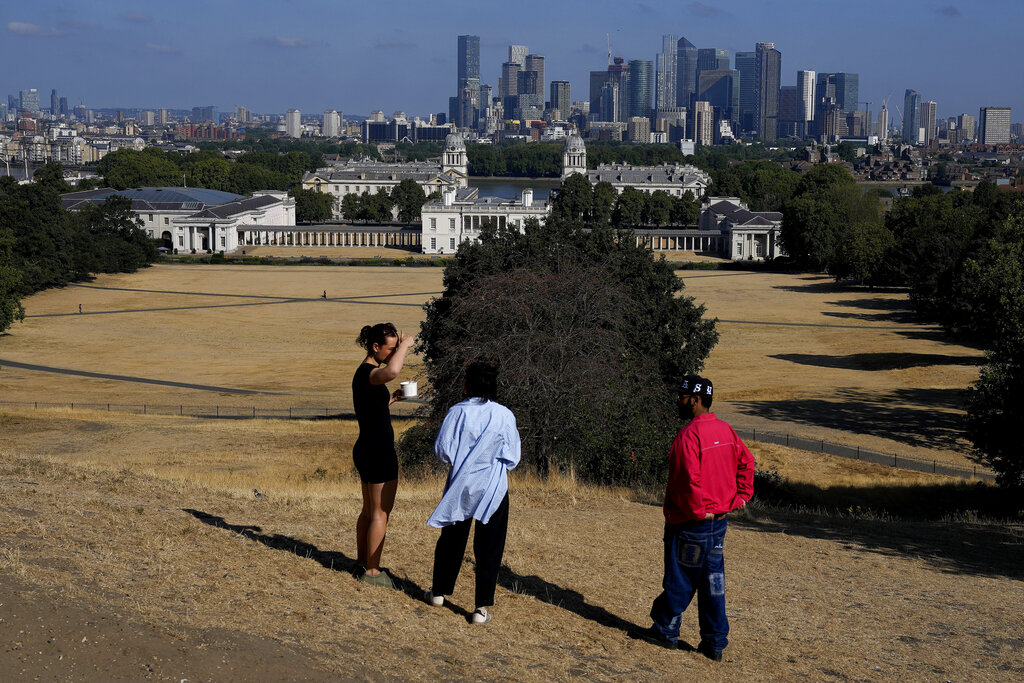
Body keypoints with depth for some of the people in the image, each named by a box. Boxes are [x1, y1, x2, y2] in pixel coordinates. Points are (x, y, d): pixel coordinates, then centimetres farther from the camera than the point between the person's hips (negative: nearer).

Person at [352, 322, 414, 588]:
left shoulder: (363, 372, 13)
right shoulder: (369, 373, -19)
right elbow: (392, 371, -43)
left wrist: (392, 398, 15)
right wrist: (405, 346, -27)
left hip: (366, 449, 10)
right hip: (379, 450, -10)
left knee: (369, 510, 20)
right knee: (380, 513, -2)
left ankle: (362, 563, 30)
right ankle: (372, 571, 4)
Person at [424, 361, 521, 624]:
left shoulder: (457, 412, -8)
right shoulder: (504, 415, -8)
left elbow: (442, 449, -5)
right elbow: (512, 457, -3)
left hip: (460, 485, 1)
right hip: (493, 488, -1)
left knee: (452, 538, 18)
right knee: (489, 546, 4)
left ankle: (439, 592, 31)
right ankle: (482, 607, 2)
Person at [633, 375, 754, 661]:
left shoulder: (689, 435, -19)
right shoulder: (725, 431, 7)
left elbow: (689, 479, -26)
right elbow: (746, 461, 13)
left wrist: (697, 510, -15)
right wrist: (741, 496, 12)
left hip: (691, 522, -8)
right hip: (719, 519, 8)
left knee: (679, 580, 6)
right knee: (712, 580, 10)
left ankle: (666, 629, 20)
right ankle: (714, 643, 12)